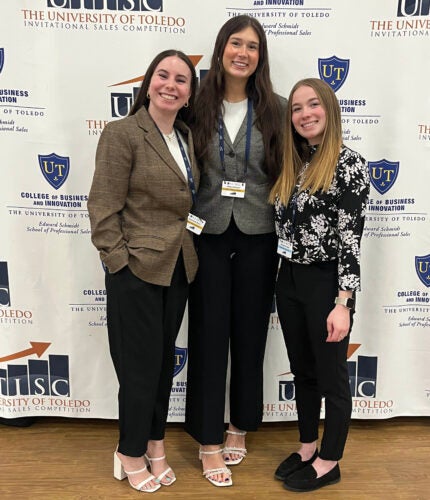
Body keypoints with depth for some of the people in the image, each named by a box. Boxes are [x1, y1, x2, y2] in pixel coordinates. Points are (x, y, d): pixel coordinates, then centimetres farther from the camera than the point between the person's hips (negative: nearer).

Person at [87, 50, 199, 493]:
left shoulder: (186, 139, 10)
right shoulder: (122, 133, -10)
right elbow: (103, 207, -13)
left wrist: (190, 252, 6)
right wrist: (120, 262, -14)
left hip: (177, 269, 6)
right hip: (136, 269, -6)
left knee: (164, 362, 16)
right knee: (141, 366, 5)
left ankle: (153, 445, 35)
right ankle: (132, 455, 27)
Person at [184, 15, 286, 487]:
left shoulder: (276, 110, 1)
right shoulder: (198, 104, 0)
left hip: (258, 236, 1)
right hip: (208, 234, 0)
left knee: (250, 334, 11)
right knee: (209, 334, 5)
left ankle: (239, 427, 33)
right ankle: (209, 442, 21)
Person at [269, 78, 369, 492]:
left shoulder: (349, 164, -11)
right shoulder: (293, 165, 9)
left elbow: (351, 238, -17)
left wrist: (343, 303, -20)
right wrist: (285, 278, 10)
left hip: (325, 282, -7)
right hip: (289, 280, 7)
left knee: (331, 376, 9)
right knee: (302, 371, 18)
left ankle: (328, 463, 26)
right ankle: (307, 448, 36)